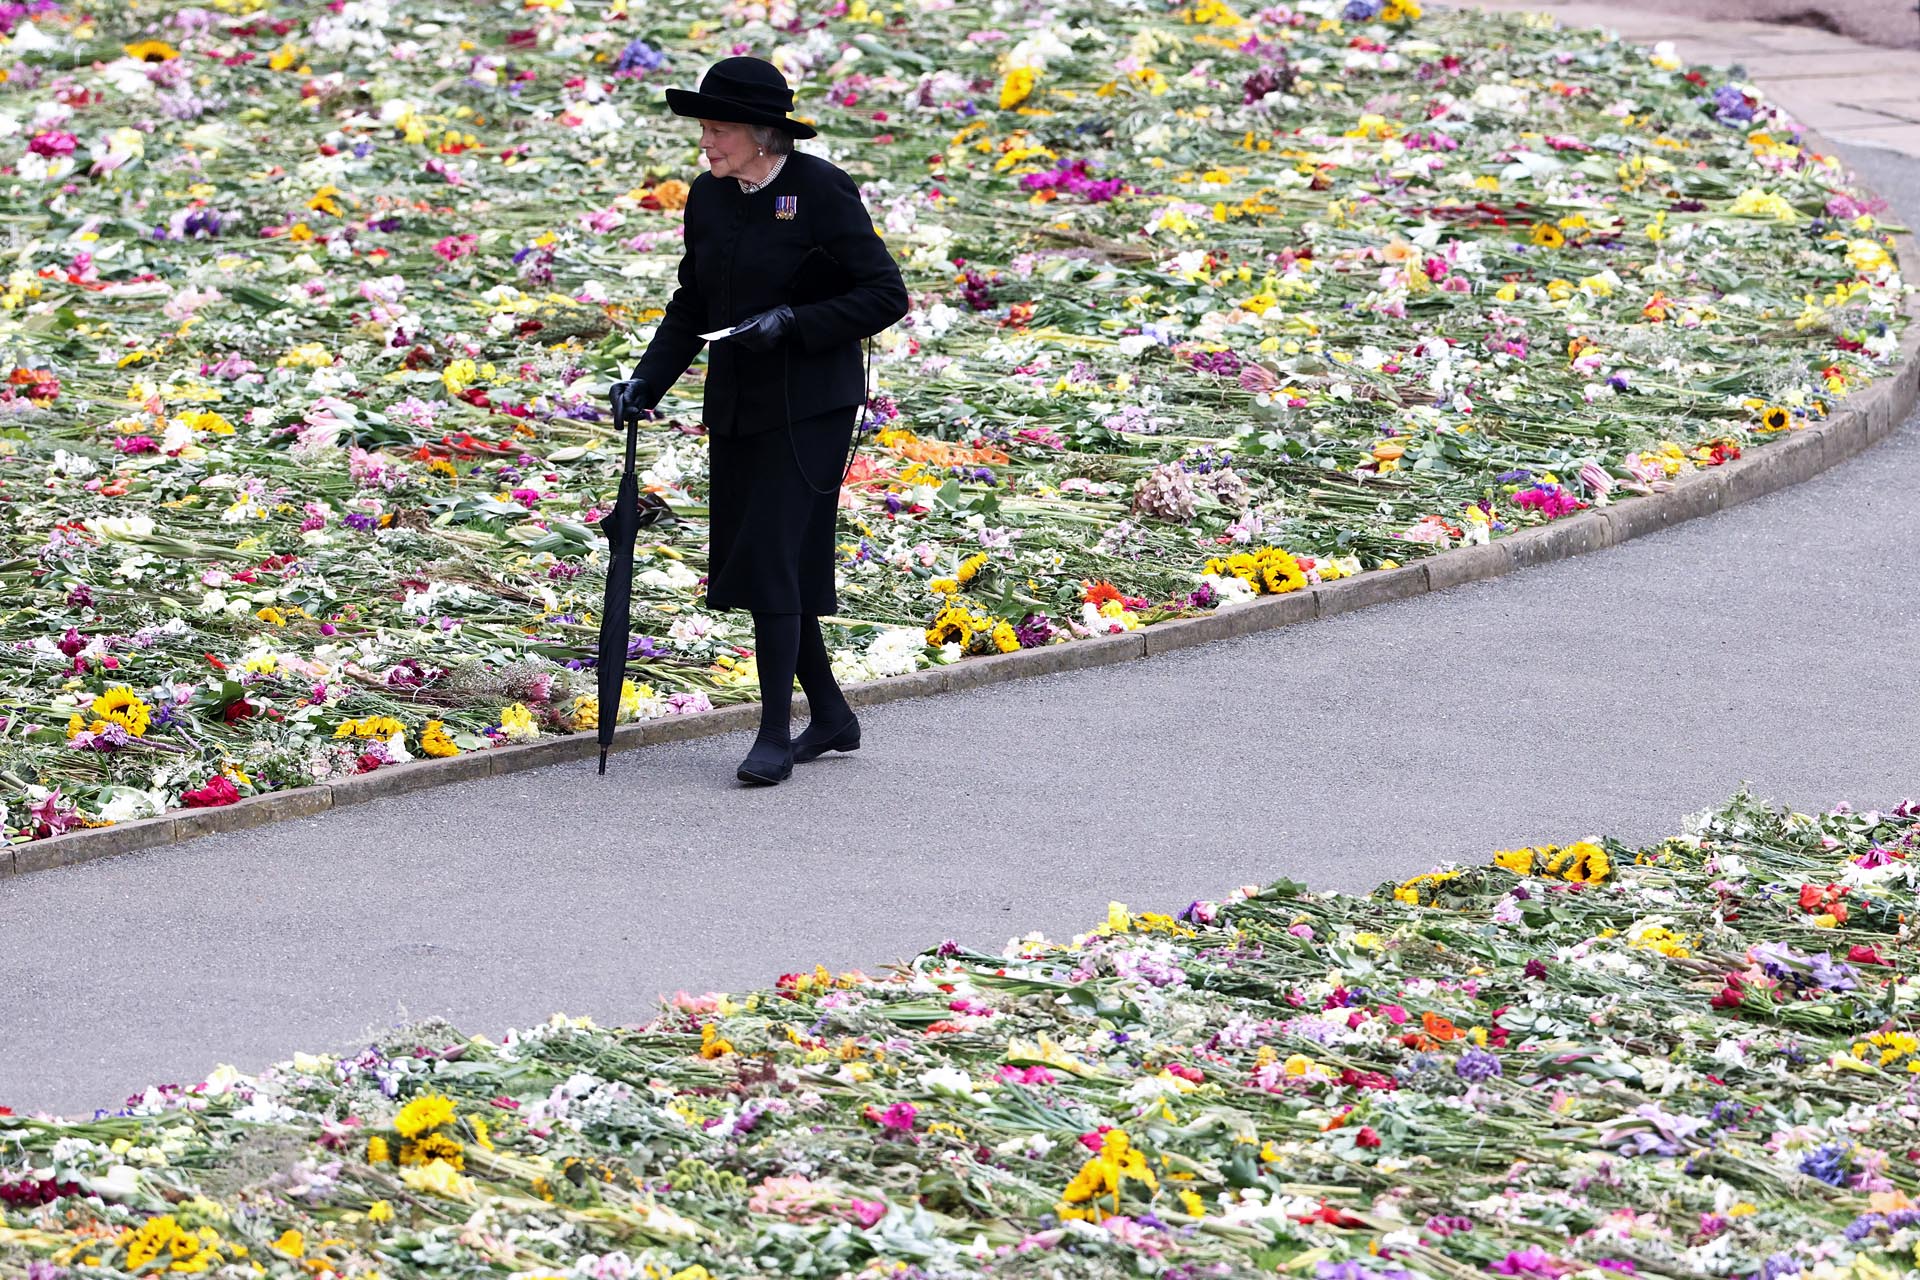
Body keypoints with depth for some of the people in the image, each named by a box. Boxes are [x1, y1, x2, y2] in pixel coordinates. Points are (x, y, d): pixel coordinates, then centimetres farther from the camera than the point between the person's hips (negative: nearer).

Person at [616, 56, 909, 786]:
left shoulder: (822, 191, -14)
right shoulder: (709, 197, 6)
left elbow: (884, 295, -13)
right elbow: (692, 302, 15)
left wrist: (792, 322, -22)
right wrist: (649, 380, 2)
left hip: (808, 406, -7)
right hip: (737, 403, 7)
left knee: (772, 557, -13)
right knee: (753, 561, 10)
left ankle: (774, 737, -10)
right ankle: (830, 717, 24)